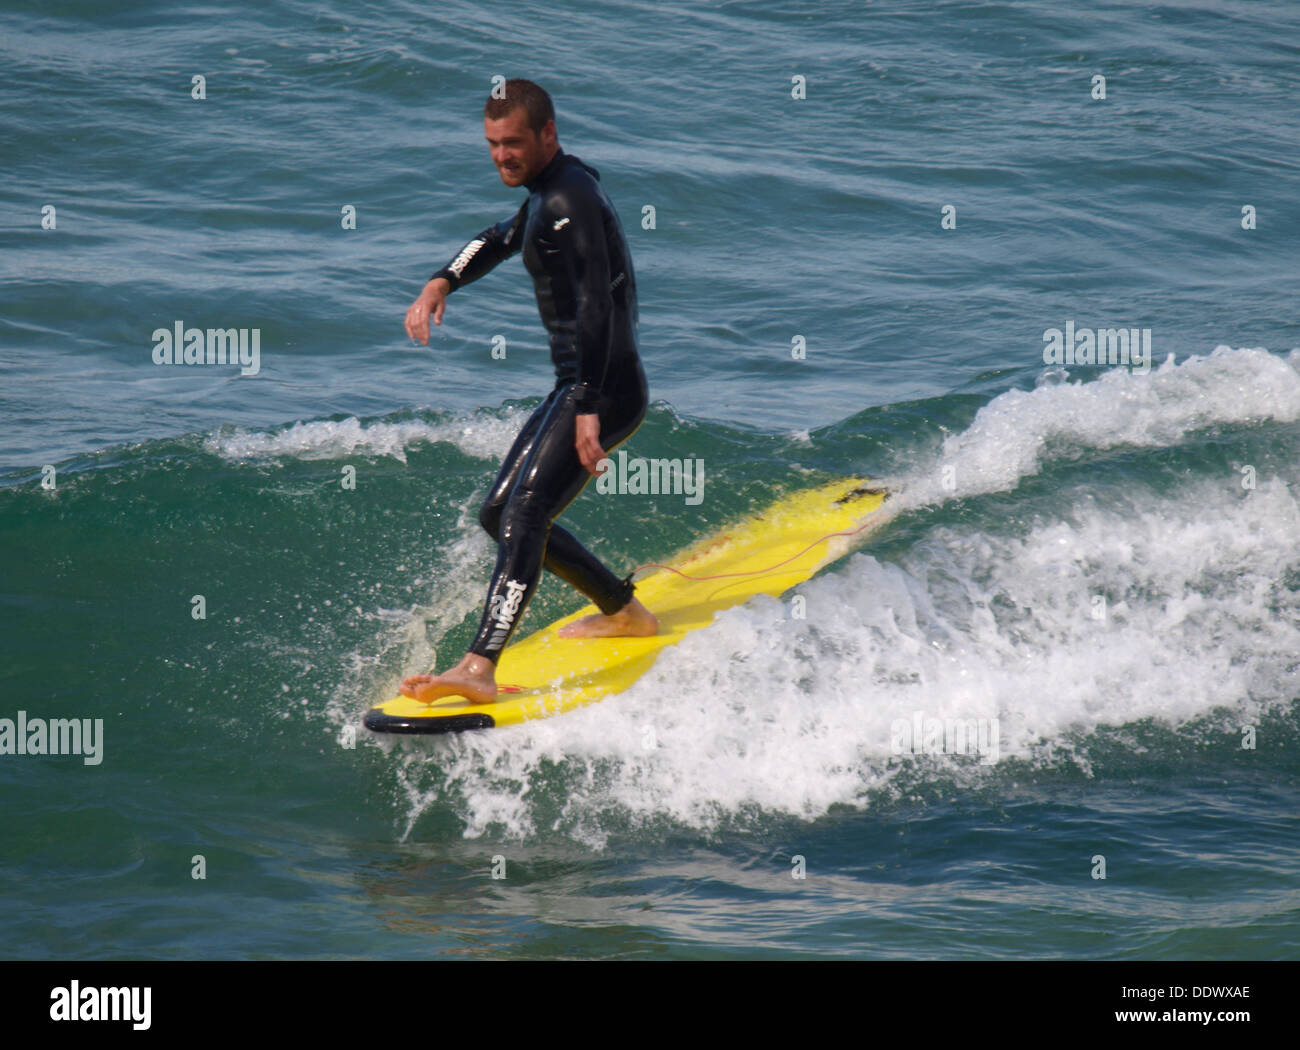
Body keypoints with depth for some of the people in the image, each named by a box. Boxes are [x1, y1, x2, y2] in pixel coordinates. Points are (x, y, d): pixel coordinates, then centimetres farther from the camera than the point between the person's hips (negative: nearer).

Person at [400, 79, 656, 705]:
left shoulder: (569, 199, -15)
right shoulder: (548, 191, 17)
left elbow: (596, 302, -24)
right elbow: (501, 240, 36)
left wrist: (588, 409, -31)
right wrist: (442, 283, 17)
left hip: (605, 389, -11)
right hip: (578, 388, 11)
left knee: (525, 511, -25)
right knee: (499, 514, 16)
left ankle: (480, 669, -39)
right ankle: (624, 611, 27)